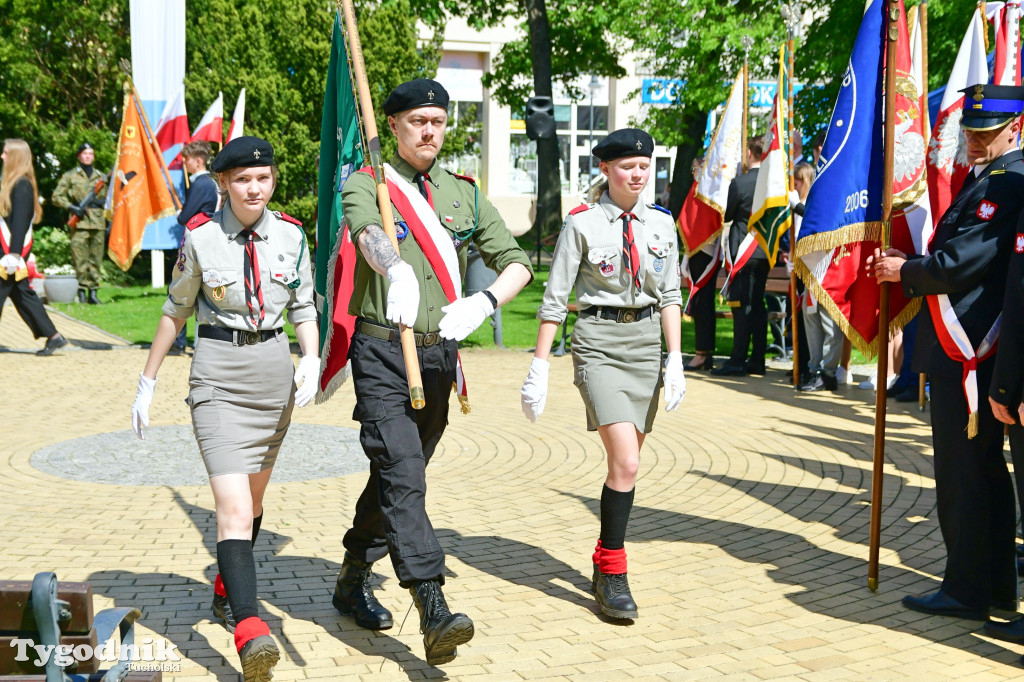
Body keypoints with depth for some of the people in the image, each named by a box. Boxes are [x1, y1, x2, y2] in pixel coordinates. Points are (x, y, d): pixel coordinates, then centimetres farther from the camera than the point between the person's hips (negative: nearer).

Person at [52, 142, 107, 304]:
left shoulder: (101, 177, 17)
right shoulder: (70, 176, 7)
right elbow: (57, 197, 5)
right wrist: (72, 207, -10)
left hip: (98, 224, 3)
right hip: (80, 224, -3)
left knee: (96, 260, 3)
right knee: (80, 260, -6)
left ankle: (93, 292, 8)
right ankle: (82, 290, -2)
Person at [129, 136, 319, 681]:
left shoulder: (291, 235, 2)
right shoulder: (200, 236, -5)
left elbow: (303, 307, 10)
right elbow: (176, 310, 5)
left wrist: (311, 356, -8)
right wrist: (147, 381, 8)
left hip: (274, 368, 4)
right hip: (218, 372, -4)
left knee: (253, 498, 17)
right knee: (233, 505, -16)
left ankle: (226, 593, 40)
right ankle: (250, 630, -23)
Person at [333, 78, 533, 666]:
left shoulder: (464, 194, 13)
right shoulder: (368, 185, 0)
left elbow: (517, 262, 6)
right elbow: (369, 233, -25)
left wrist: (482, 304, -15)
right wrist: (397, 272, -48)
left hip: (441, 353, 5)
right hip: (383, 350, -5)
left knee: (398, 475, 13)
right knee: (402, 476, -15)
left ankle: (353, 582, 31)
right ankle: (434, 611, -19)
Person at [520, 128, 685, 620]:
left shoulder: (661, 223, 8)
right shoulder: (582, 224, -5)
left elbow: (670, 295, 12)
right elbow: (554, 298, -3)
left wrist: (675, 359, 4)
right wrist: (539, 366, -5)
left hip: (647, 339, 5)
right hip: (599, 342, -5)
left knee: (626, 464, 10)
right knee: (625, 463, -15)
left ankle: (605, 564, 27)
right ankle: (611, 572, -1)